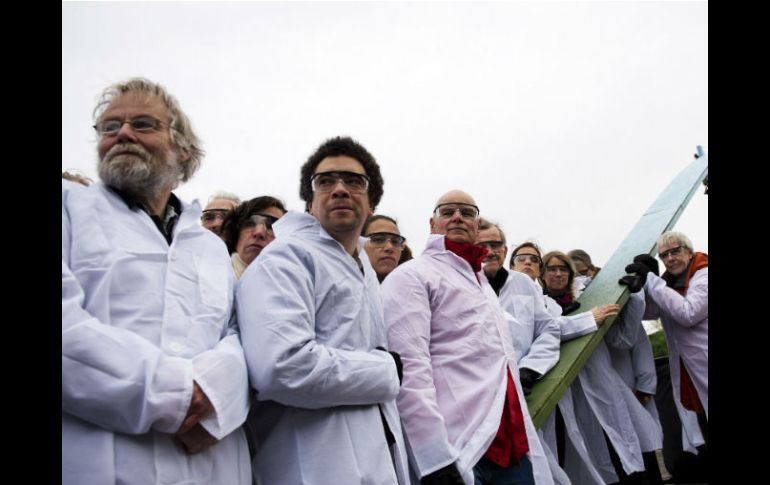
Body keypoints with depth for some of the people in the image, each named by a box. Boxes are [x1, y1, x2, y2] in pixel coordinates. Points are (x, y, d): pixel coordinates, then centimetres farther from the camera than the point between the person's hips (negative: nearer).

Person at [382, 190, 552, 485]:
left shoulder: (480, 280, 22)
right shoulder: (411, 276, -4)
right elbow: (408, 369, -15)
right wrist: (435, 458, -22)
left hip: (512, 445, 7)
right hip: (457, 450, -7)